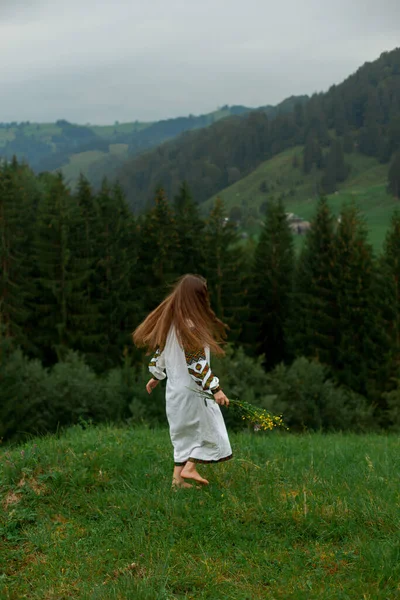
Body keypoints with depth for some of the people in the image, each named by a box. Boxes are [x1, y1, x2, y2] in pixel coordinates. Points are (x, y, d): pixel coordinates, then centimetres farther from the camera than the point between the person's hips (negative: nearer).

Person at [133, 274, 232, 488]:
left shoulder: (169, 322, 5)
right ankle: (189, 468, 3)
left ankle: (178, 476, 16)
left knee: (185, 433, 16)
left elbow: (159, 353, 15)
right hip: (192, 390, -8)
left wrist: (156, 376, 29)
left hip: (174, 388, 8)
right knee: (209, 429, 6)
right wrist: (215, 389, -21)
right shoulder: (191, 327, -20)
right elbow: (197, 364, -23)